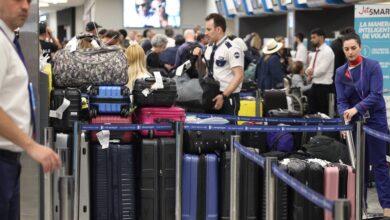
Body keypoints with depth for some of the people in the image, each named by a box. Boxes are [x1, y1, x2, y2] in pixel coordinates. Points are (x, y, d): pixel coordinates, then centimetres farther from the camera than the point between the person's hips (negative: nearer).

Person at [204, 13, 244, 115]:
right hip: (212, 96, 7)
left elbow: (239, 76, -19)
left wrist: (223, 96, -23)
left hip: (227, 98, -7)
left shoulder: (231, 49, -13)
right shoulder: (209, 48, 11)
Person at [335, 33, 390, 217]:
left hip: (375, 119, -3)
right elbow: (341, 100, -1)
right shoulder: (340, 73, 3)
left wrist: (356, 108, -27)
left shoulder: (373, 66, -8)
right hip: (354, 121, 4)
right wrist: (345, 116, -21)